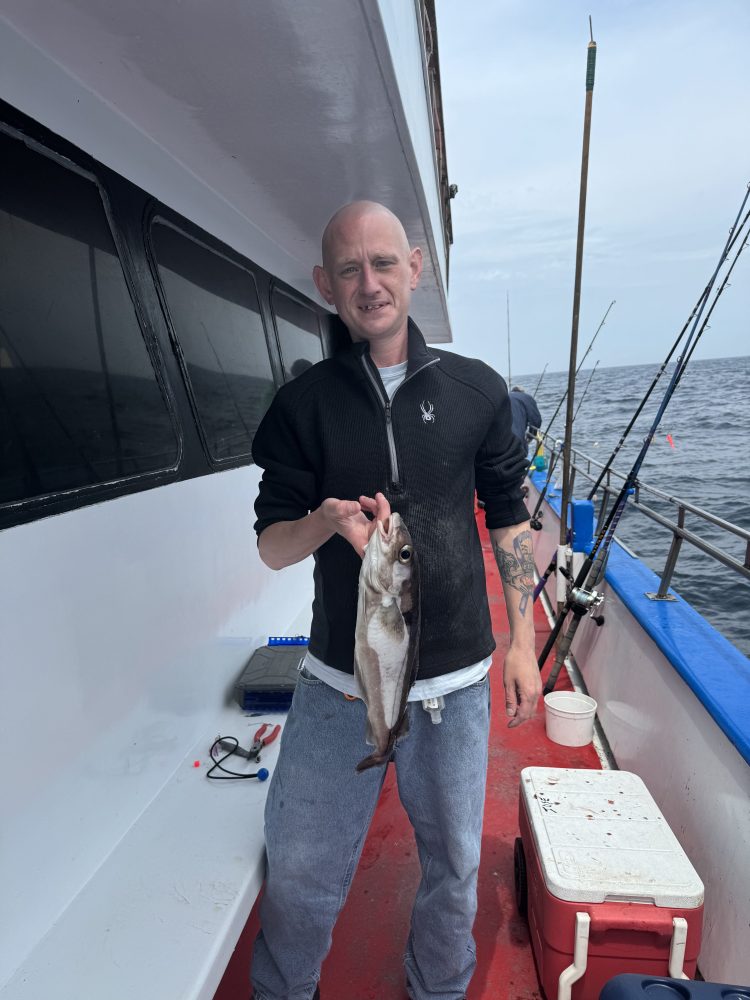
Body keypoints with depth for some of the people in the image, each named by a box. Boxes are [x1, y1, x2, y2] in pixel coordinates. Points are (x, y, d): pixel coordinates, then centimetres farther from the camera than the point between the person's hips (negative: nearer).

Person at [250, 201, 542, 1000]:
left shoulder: (477, 390, 0)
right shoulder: (303, 404, -2)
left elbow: (508, 522, 6)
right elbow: (271, 544, -1)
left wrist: (522, 643, 5)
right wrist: (329, 518, -23)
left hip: (454, 679, 1)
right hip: (337, 678, 0)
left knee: (454, 865, 18)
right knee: (300, 870, 12)